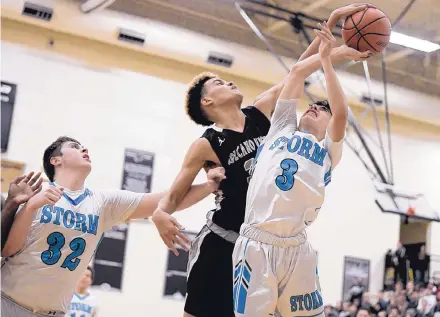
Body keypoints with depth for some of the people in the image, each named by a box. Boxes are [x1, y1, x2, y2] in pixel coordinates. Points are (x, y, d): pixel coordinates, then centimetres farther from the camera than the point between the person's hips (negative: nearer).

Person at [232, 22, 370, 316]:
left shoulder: (328, 151, 16)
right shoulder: (282, 129, 21)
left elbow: (341, 113, -2)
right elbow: (298, 71, 21)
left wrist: (327, 60, 2)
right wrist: (336, 50, 26)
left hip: (296, 249, 0)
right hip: (256, 244, 0)